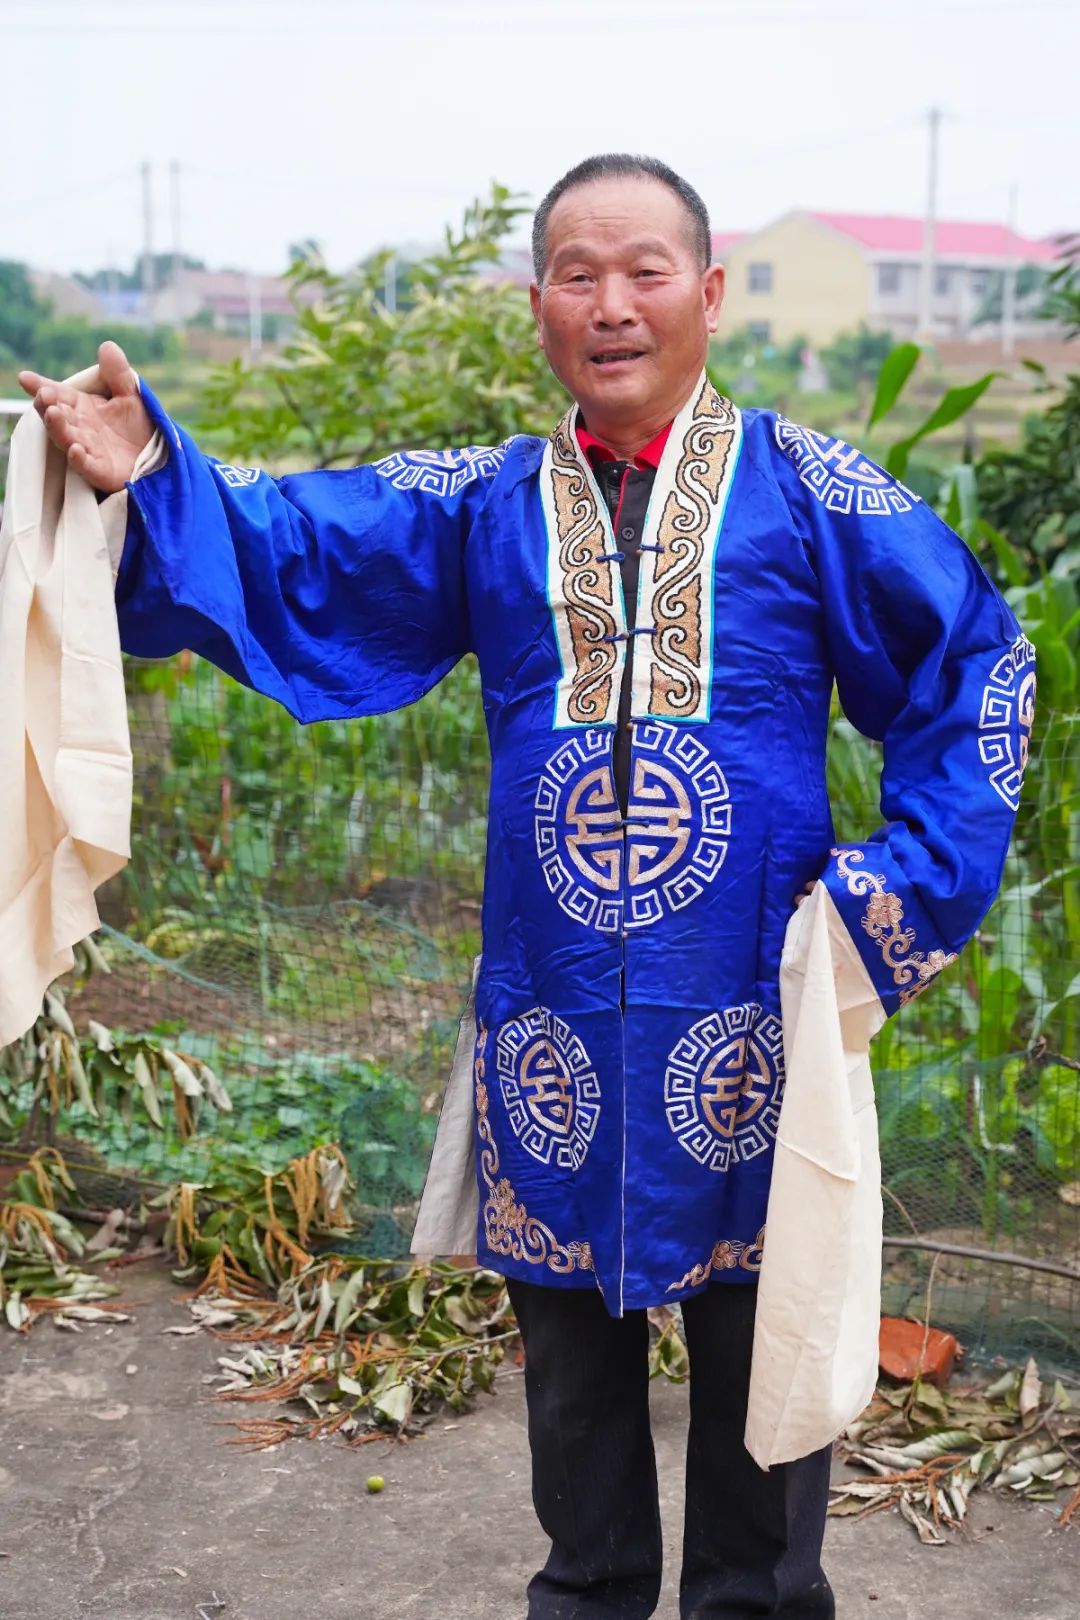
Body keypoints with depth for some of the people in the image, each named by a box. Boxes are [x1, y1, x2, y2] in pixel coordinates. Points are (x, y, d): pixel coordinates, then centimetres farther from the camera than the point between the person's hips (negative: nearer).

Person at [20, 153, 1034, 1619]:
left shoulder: (807, 492, -2)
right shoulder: (481, 507, 5)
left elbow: (975, 668, 2)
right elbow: (283, 556, -5)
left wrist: (906, 889, -5)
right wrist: (147, 477, -24)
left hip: (751, 1017, -2)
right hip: (550, 1030, 2)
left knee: (759, 1352, 12)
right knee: (570, 1348, 18)